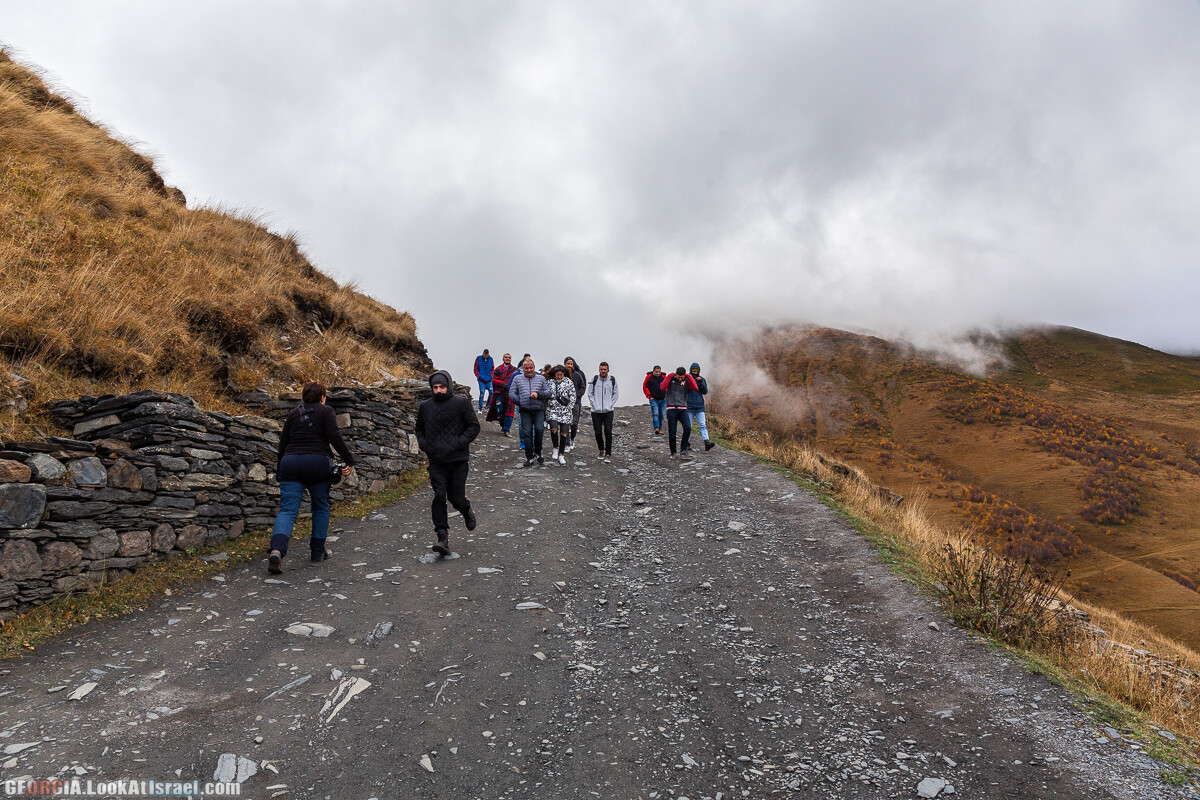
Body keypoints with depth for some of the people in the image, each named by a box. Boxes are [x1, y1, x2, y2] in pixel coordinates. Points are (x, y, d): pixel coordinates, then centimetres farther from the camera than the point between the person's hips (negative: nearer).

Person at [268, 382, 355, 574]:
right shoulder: (326, 411, 7)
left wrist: (279, 471, 27)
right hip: (316, 463, -3)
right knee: (321, 507, 16)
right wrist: (349, 461, -7)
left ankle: (277, 549, -25)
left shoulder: (293, 413, 20)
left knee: (287, 510, -3)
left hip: (290, 462, 3)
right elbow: (334, 437, -8)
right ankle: (317, 551, 20)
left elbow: (282, 443, 19)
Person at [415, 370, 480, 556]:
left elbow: (474, 427, 0)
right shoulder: (425, 406, 9)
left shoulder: (461, 403, -1)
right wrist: (423, 444, 5)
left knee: (456, 497, 2)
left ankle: (467, 511, 38)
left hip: (458, 459, -2)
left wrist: (459, 443, -13)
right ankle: (443, 538, -6)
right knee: (439, 497, -7)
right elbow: (419, 429, 24)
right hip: (436, 461, 2)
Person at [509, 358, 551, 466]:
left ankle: (538, 451, 11)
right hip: (525, 410, 0)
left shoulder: (541, 379, 13)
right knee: (527, 432, -2)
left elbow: (548, 392, 8)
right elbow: (511, 393, 11)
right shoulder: (517, 378, 14)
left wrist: (538, 394, -10)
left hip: (539, 409, 0)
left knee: (539, 429, -13)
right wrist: (519, 401, -2)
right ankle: (529, 457, 4)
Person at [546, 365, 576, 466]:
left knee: (564, 433, -1)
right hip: (553, 409, 0)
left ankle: (561, 455, 10)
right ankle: (556, 448, 2)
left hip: (565, 410, 0)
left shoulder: (569, 382, 5)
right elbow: (546, 395, 16)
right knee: (553, 428, -22)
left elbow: (573, 396, 4)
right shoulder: (550, 383, 9)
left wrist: (570, 408, -5)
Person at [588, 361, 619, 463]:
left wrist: (611, 405, -2)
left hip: (608, 411, 0)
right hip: (596, 411, 1)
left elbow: (616, 394, 9)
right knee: (598, 432, 4)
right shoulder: (594, 379, 2)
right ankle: (601, 450, 27)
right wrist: (594, 405, -4)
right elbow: (590, 393, 5)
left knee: (608, 432, -9)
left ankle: (608, 454, -2)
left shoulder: (612, 380, 3)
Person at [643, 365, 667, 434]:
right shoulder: (649, 377, -3)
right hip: (653, 399, -4)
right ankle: (656, 428, -26)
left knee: (661, 415, 5)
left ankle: (660, 429, 15)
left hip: (662, 400, 4)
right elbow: (645, 387, 0)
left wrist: (666, 396, 10)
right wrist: (649, 396, -4)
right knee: (655, 414, -16)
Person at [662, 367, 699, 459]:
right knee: (672, 431, -2)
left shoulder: (686, 381, 7)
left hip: (683, 409, 1)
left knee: (688, 428, -18)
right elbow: (663, 388, -12)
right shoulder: (670, 379, 5)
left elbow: (696, 388, -9)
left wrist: (688, 376, -7)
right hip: (671, 409, -1)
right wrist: (670, 376, -12)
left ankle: (683, 449, -6)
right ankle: (673, 452, 14)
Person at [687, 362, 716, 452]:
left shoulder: (702, 380, 10)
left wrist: (701, 383, -12)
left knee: (702, 425, -7)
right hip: (689, 406, -2)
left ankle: (707, 443, -16)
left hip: (700, 406, 2)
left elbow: (705, 392, 3)